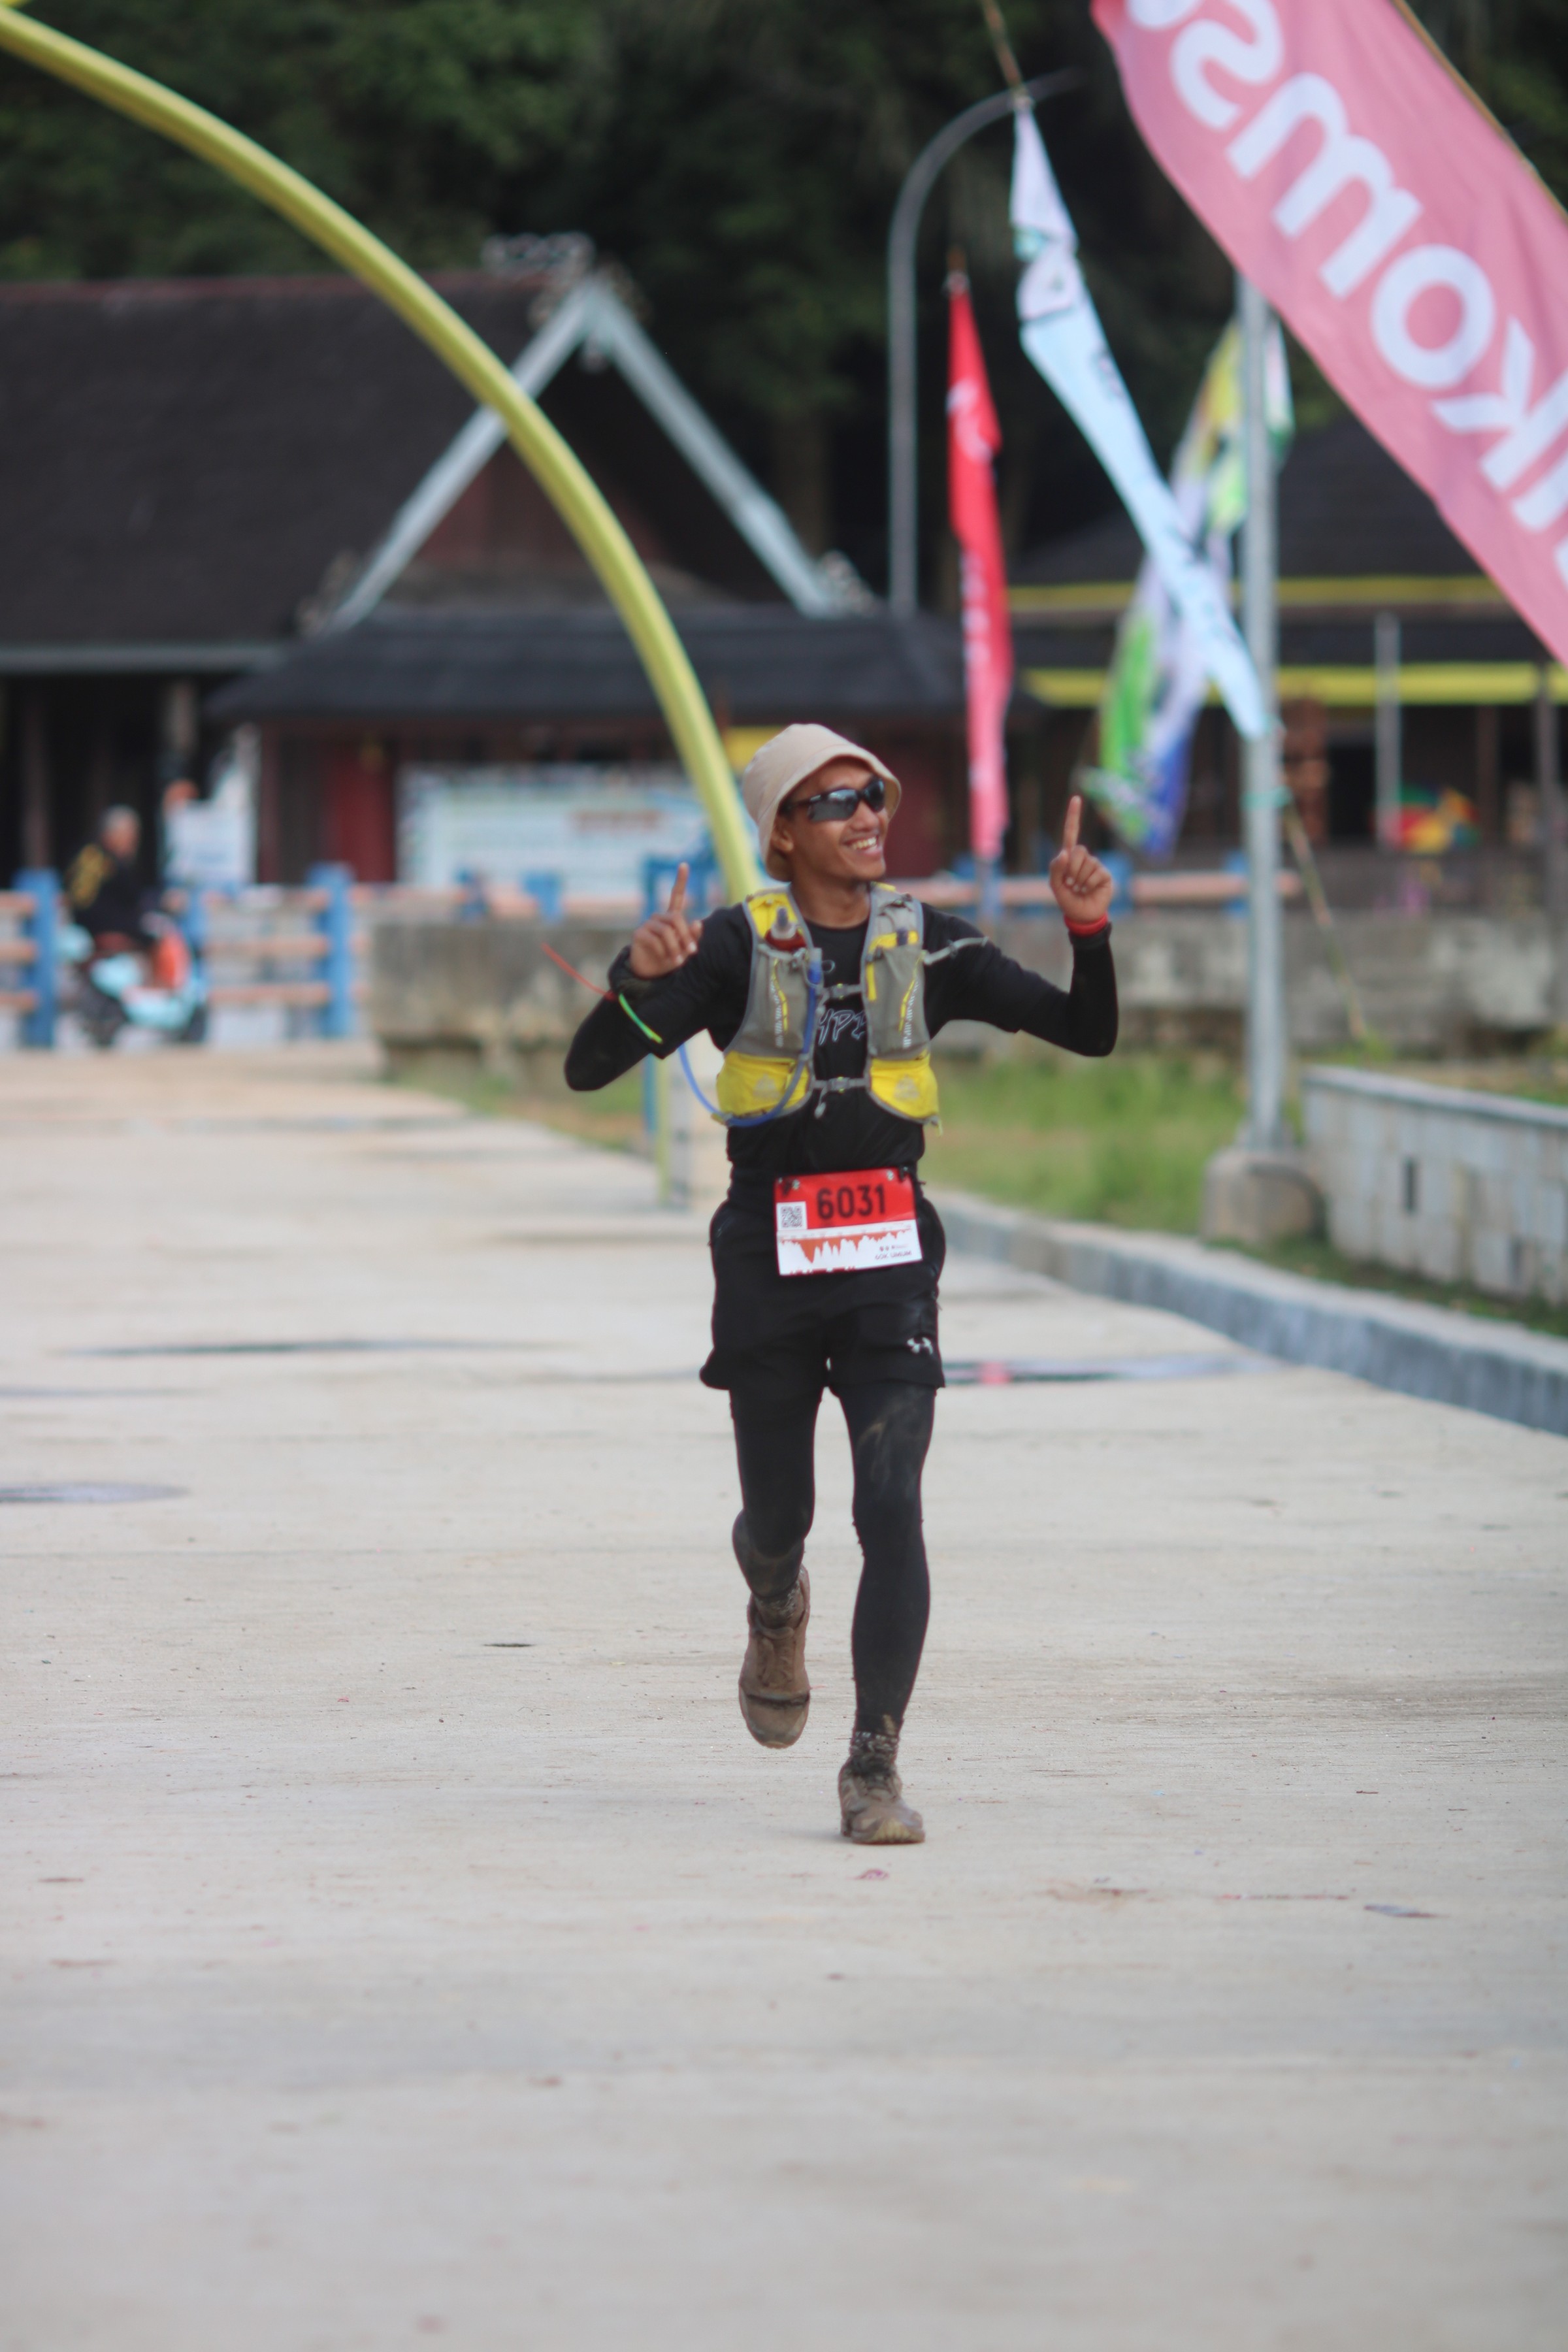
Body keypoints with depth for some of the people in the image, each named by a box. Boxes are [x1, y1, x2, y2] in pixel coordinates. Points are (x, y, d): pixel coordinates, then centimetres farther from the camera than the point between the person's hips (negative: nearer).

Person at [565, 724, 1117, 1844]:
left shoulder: (926, 944, 4)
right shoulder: (739, 945, -3)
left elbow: (1089, 1033, 4)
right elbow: (589, 1069, -9)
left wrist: (1089, 929, -14)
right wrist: (640, 979, -29)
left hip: (889, 1262, 1)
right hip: (770, 1261, -1)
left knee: (892, 1510, -14)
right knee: (779, 1519, 10)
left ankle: (875, 1769, -14)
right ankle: (778, 1605, 49)